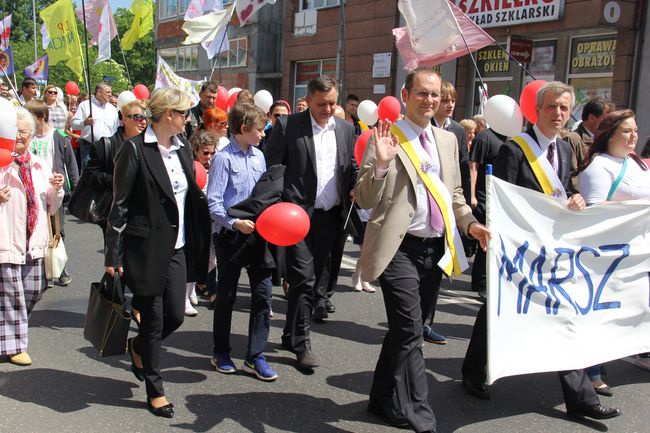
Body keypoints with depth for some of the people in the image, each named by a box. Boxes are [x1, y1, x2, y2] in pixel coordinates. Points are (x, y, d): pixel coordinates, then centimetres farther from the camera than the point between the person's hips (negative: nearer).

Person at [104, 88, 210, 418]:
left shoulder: (182, 148, 9)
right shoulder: (135, 149, -11)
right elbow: (119, 204, -10)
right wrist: (113, 256, -11)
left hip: (177, 248, 6)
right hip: (146, 248, -6)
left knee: (175, 315, 8)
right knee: (153, 320, 4)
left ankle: (138, 347, 40)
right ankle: (155, 391, 23)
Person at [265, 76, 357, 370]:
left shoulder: (345, 129, 10)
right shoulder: (288, 126, -3)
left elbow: (352, 168, 17)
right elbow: (271, 167, -3)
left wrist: (354, 191, -2)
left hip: (330, 216, 5)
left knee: (316, 275, 11)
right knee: (303, 278, -7)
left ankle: (291, 335, 26)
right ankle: (301, 344, 5)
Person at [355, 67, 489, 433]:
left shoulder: (448, 139, 12)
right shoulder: (385, 137, -7)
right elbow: (365, 201, -12)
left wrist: (470, 223, 3)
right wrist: (380, 163, -28)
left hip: (437, 249, 6)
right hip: (400, 249, -6)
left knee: (404, 331, 16)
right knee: (411, 332, -8)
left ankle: (385, 400, 33)